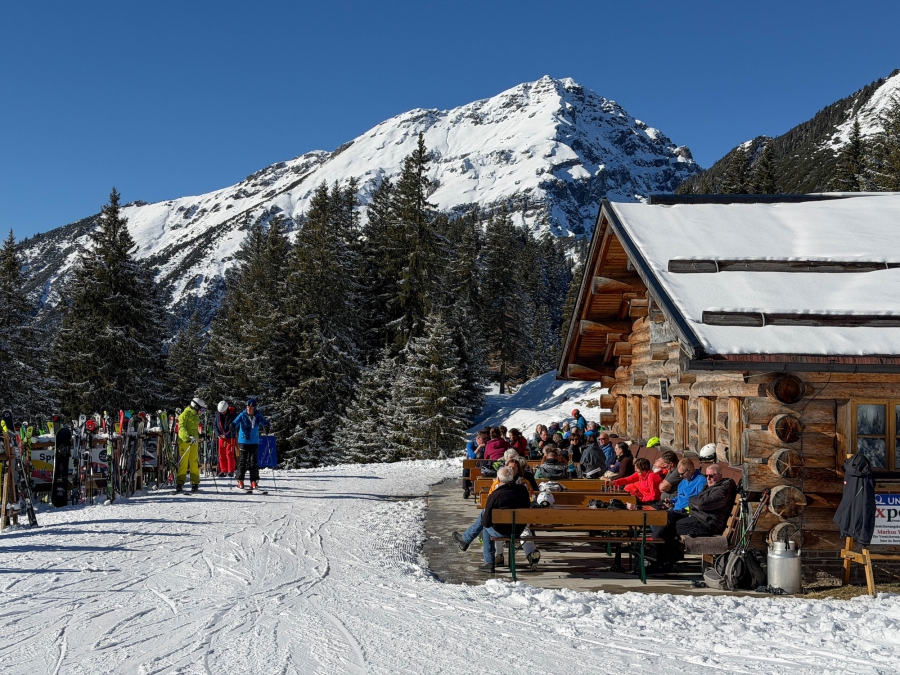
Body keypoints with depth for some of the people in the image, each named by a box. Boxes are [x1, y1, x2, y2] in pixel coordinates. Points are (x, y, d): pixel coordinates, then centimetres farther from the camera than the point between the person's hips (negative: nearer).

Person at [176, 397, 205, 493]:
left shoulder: (195, 416, 19)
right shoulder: (185, 414, -6)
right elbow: (181, 427, -17)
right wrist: (189, 436, -28)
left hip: (194, 442, 7)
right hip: (185, 441, -7)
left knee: (194, 463, 3)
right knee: (183, 462, -7)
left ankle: (195, 483, 6)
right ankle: (179, 484, -2)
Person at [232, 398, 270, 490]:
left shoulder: (258, 416, -1)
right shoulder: (242, 415, -7)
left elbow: (264, 422, -5)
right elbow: (235, 423, -16)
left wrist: (266, 426, -28)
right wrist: (232, 426, -39)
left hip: (254, 442, 2)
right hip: (243, 441, -2)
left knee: (254, 461, 1)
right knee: (243, 461, -1)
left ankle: (254, 481, 5)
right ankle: (240, 481, 7)